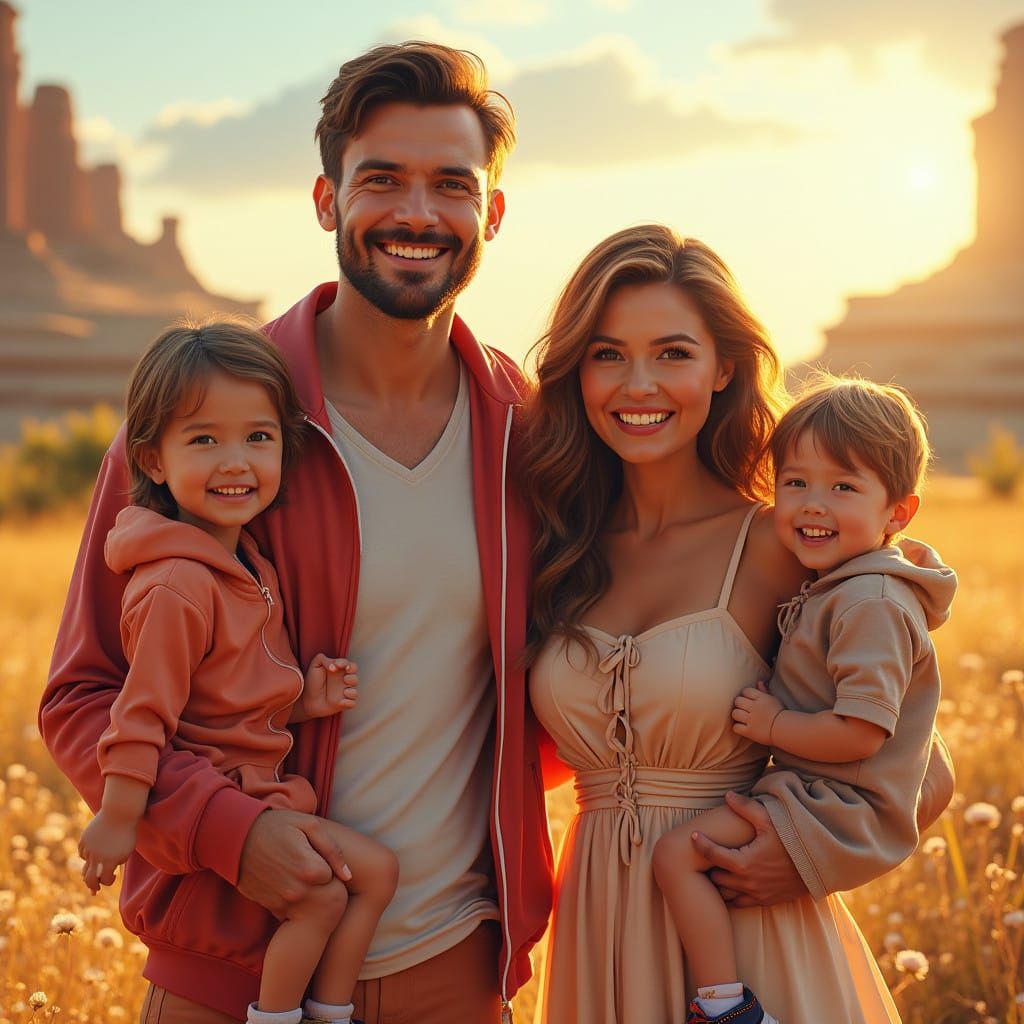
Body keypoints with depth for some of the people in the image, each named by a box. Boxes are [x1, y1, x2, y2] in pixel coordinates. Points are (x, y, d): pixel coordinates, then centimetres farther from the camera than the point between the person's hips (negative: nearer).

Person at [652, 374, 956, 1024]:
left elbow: (862, 731, -26)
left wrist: (773, 725, -15)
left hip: (839, 810, -11)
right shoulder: (835, 586, 10)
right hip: (826, 799, 11)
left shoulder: (870, 603, -22)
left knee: (676, 854, -18)